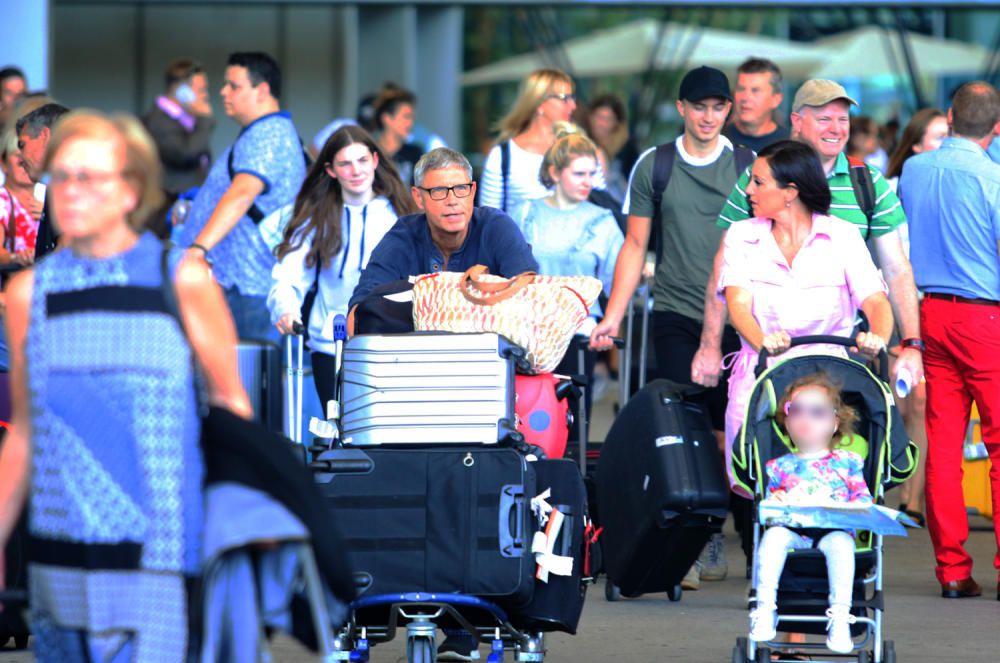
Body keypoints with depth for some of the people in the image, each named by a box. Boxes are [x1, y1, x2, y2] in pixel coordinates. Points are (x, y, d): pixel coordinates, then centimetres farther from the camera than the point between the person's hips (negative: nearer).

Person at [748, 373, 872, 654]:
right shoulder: (780, 466, 20)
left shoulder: (846, 462, 18)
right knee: (773, 535, -32)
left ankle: (840, 617, -41)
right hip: (793, 531, 1)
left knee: (841, 542, -36)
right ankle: (765, 609, -34)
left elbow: (863, 500, 13)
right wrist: (774, 502, -5)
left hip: (834, 531, -1)